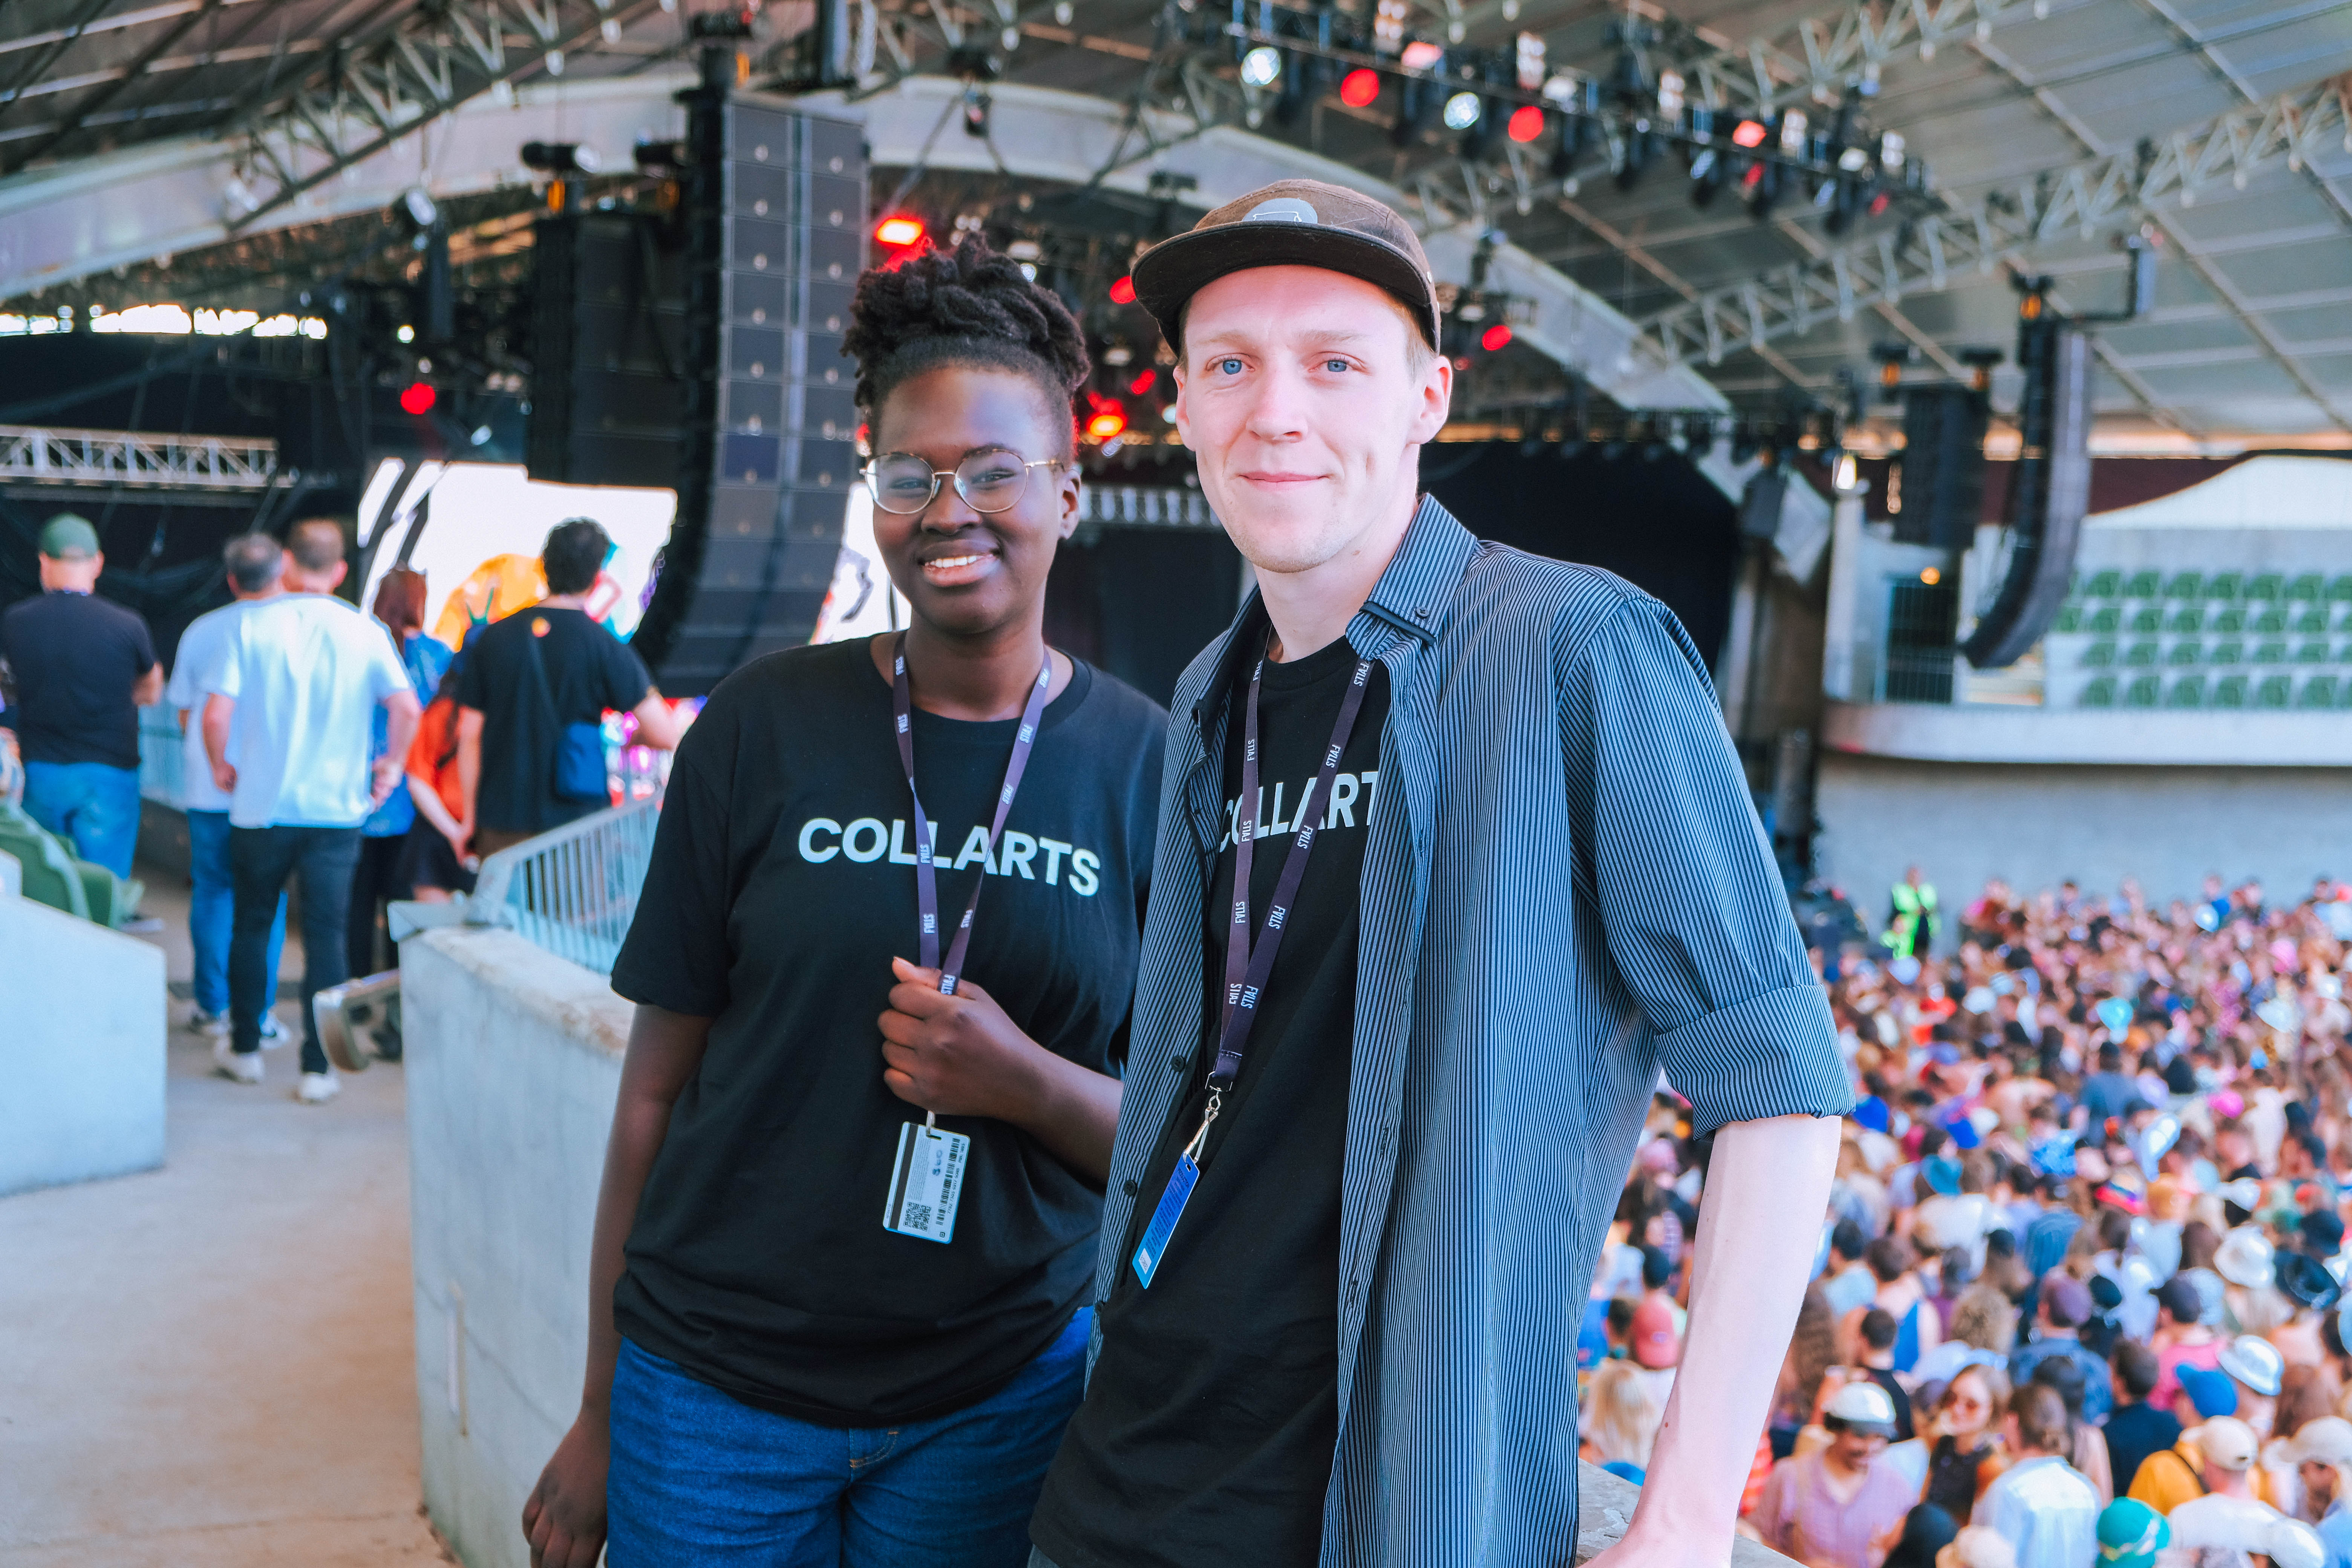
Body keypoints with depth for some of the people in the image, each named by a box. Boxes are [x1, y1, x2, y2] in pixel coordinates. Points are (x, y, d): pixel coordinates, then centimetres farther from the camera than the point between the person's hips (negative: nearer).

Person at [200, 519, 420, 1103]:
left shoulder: (253, 625, -4)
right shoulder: (365, 632, -3)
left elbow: (217, 713, -10)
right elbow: (407, 708, -11)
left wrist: (222, 766, 8)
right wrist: (389, 765, 6)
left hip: (260, 805, 0)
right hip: (337, 807, 0)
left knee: (251, 924, 17)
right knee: (325, 934, 3)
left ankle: (244, 1048, 28)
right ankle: (318, 1068, 1)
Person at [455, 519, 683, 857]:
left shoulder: (494, 637, 3)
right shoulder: (605, 647, -7)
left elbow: (469, 736, 6)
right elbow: (665, 735, -10)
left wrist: (471, 819, 15)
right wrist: (630, 738, 13)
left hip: (501, 824, 3)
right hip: (576, 820, -3)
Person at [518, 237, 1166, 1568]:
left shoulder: (1145, 766, -2)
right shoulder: (765, 728, -4)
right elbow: (659, 1083, 0)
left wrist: (1030, 1082, -19)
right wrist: (598, 1417, 1)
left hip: (998, 1397, 1)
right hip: (716, 1389, 0)